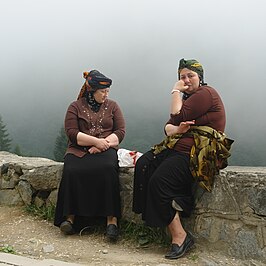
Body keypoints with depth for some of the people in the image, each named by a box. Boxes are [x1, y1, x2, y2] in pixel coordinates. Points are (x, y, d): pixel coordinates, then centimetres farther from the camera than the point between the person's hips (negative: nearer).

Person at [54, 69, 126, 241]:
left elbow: (121, 131, 4)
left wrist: (104, 143, -13)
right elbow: (72, 133, -4)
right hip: (79, 150, 0)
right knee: (72, 171, -31)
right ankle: (70, 216, -21)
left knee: (108, 169, -33)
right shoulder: (76, 107, 8)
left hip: (105, 149, 0)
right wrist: (96, 141, -16)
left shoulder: (112, 106, 14)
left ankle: (112, 218, -30)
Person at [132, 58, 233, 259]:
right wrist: (176, 129, -11)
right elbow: (168, 126, 14)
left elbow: (177, 117, -14)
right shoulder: (186, 98, 26)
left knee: (159, 181, -27)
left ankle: (179, 236, -18)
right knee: (143, 165, -16)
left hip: (198, 154, -9)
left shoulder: (206, 93, -3)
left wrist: (176, 92, 2)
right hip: (176, 147, 9)